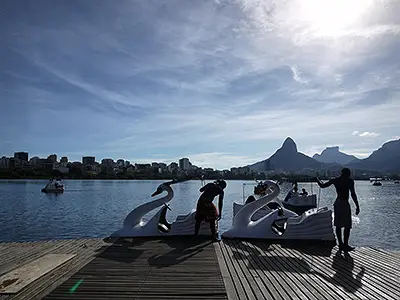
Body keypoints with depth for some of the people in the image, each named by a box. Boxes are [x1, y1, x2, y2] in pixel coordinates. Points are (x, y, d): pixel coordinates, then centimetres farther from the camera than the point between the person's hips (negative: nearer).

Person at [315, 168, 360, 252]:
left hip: (337, 203, 6)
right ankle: (345, 245, 0)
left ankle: (341, 244, 17)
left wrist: (317, 179, 29)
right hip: (344, 204, -6)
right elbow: (353, 194, -10)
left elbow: (322, 185, 11)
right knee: (347, 226, 0)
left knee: (338, 225, 10)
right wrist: (357, 206, -6)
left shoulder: (334, 180, 7)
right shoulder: (350, 181, -4)